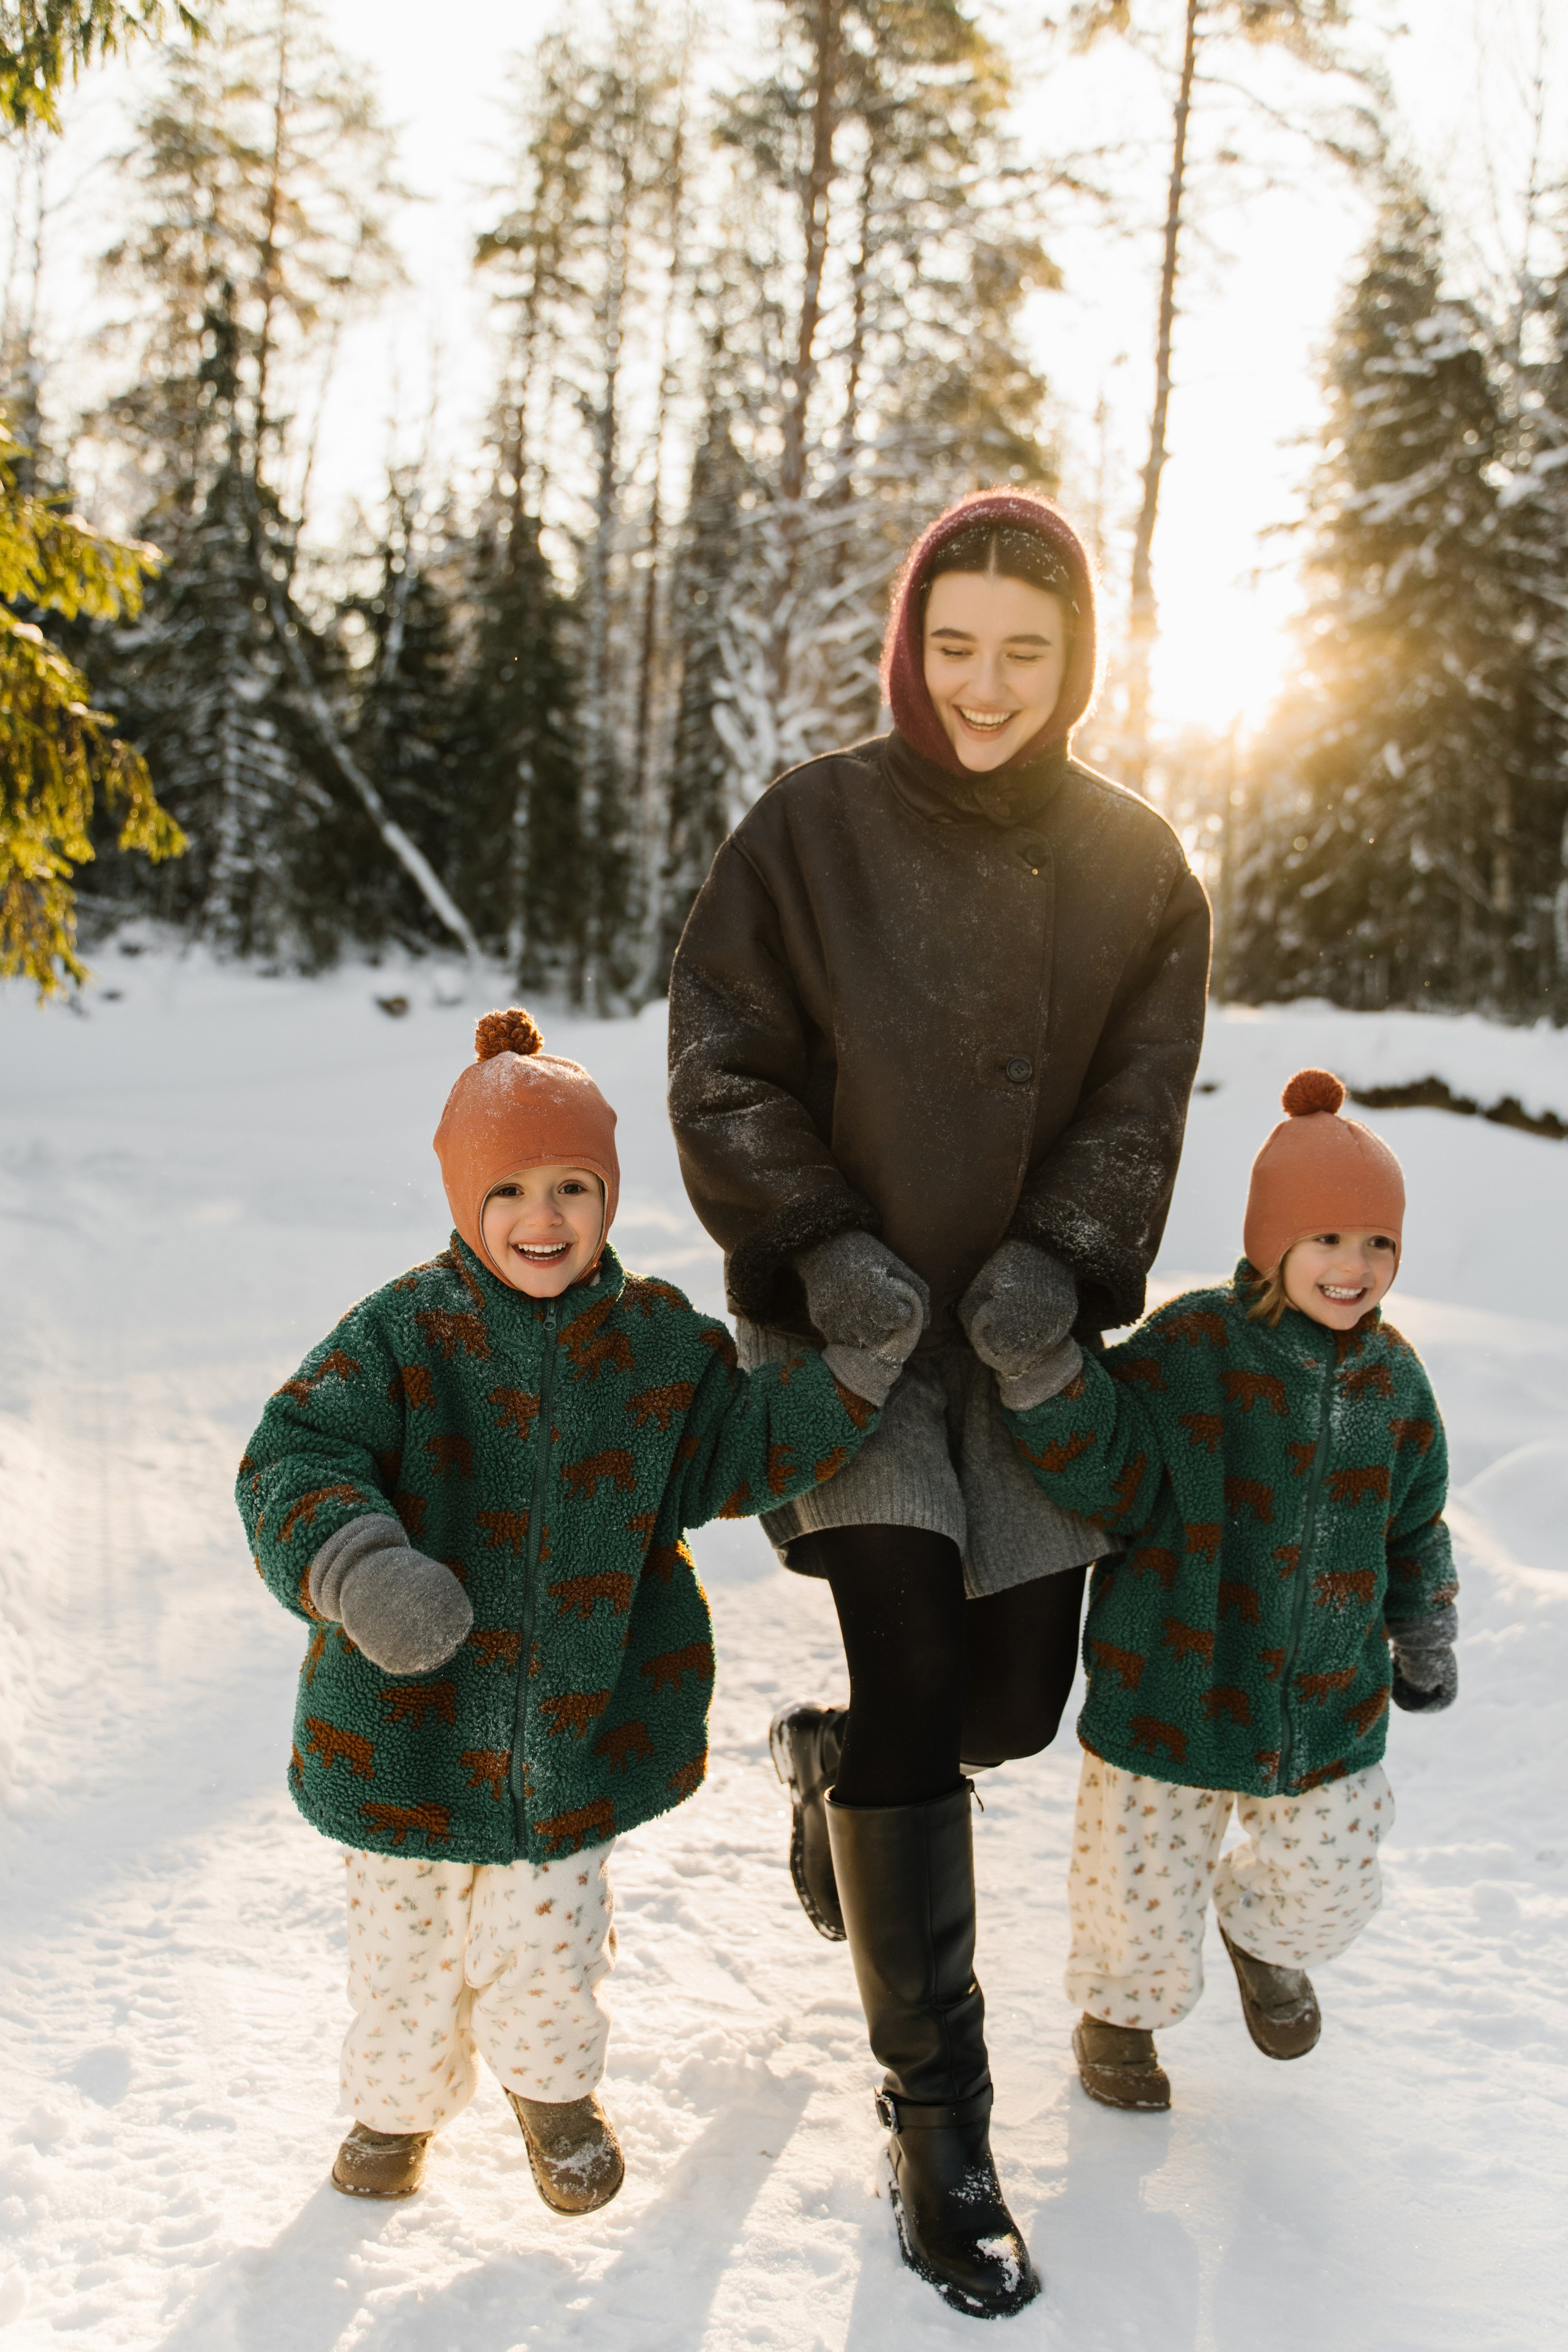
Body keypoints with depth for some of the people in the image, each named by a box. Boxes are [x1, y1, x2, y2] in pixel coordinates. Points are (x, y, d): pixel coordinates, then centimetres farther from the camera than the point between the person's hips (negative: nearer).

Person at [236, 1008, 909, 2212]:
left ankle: (555, 2086, 43)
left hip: (576, 1722, 1)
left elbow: (730, 1450, 6)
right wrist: (354, 1562, -41)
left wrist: (849, 1377, -6)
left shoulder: (661, 1341, -3)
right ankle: (398, 2101, 46)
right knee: (404, 1938, 16)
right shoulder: (401, 1333, -14)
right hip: (408, 1716, -1)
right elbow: (295, 1459, -22)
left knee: (547, 1939, 10)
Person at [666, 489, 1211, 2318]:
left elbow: (1140, 1100, -2)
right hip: (844, 1319, -3)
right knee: (914, 1668, -13)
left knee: (1017, 1698, 6)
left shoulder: (1135, 864, 2)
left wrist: (1058, 1260, -18)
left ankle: (825, 1759, 43)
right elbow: (719, 1068, -6)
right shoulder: (811, 830, -7)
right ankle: (935, 2113, 1)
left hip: (1026, 1329, 4)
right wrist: (823, 1246, -18)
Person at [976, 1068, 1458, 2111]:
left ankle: (1264, 1935, 49)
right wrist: (1046, 1372, -34)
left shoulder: (1392, 1378, 0)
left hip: (1328, 1703, 4)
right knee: (1143, 1882, 7)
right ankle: (1117, 2009, 40)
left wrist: (1426, 1638, 20)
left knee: (1329, 1885, 12)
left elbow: (1414, 1524, 13)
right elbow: (1107, 1476, -20)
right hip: (1171, 1692, -4)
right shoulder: (1189, 1348, -15)